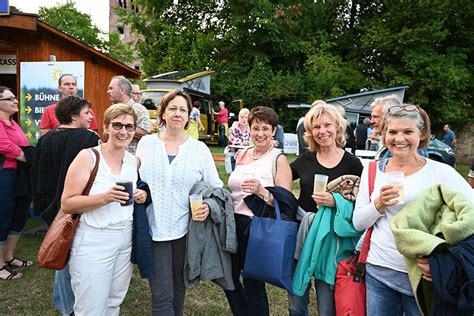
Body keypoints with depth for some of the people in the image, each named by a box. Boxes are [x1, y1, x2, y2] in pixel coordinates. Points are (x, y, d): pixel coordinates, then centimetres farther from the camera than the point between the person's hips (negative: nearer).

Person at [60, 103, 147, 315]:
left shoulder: (134, 161, 5)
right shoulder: (87, 157, -11)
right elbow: (66, 204, -14)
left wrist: (142, 196, -3)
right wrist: (105, 197, -27)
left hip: (126, 239, 5)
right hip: (93, 242, -5)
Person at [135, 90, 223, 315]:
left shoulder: (200, 149, -1)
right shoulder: (146, 142, 2)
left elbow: (216, 187, 1)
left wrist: (208, 206, -17)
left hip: (186, 229, 1)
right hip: (154, 229, 0)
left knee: (179, 286, 19)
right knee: (162, 295, 1)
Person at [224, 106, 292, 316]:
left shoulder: (278, 159, -9)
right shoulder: (242, 155, 7)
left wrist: (261, 191, -29)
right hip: (234, 224, 7)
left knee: (253, 285, 7)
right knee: (229, 277, 19)